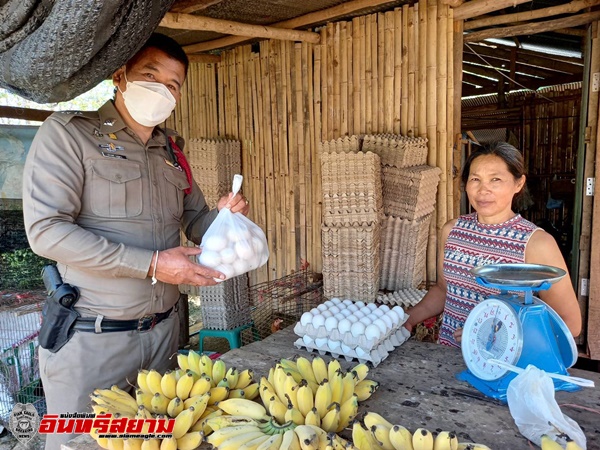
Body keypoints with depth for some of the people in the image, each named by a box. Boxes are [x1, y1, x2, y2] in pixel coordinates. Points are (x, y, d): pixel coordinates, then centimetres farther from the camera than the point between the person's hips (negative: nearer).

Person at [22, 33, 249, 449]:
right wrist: (151, 265, -21)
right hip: (90, 338, -5)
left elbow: (195, 223, 15)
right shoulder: (68, 133, -9)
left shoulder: (172, 152, 10)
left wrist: (222, 214, -8)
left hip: (163, 331, 6)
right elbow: (46, 230, -19)